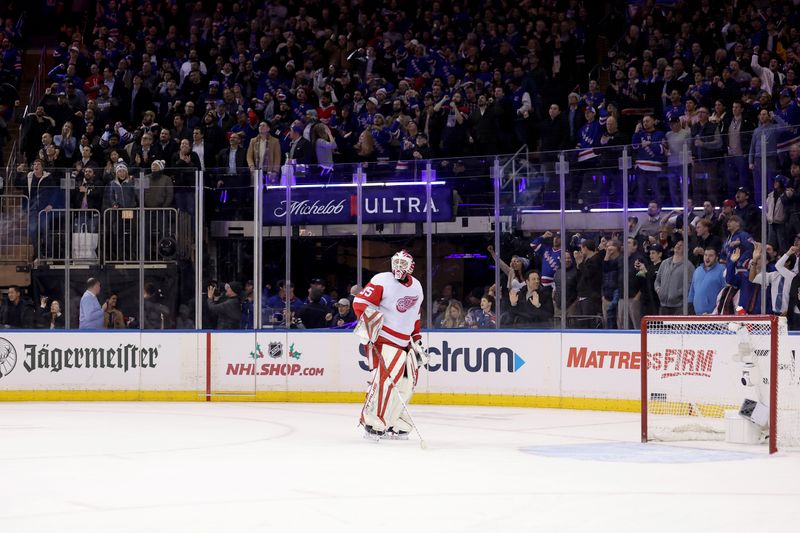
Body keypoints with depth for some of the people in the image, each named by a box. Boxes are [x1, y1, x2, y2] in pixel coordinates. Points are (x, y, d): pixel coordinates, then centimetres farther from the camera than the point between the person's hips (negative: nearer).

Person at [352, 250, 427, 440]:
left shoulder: (417, 287, 13)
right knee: (387, 376, -22)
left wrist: (417, 340, 21)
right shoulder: (382, 281, -10)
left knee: (409, 379, 6)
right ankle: (372, 423, -18)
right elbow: (360, 302, -15)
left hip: (404, 342, 8)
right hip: (383, 338, -8)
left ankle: (393, 424, 15)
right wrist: (369, 323, -26)